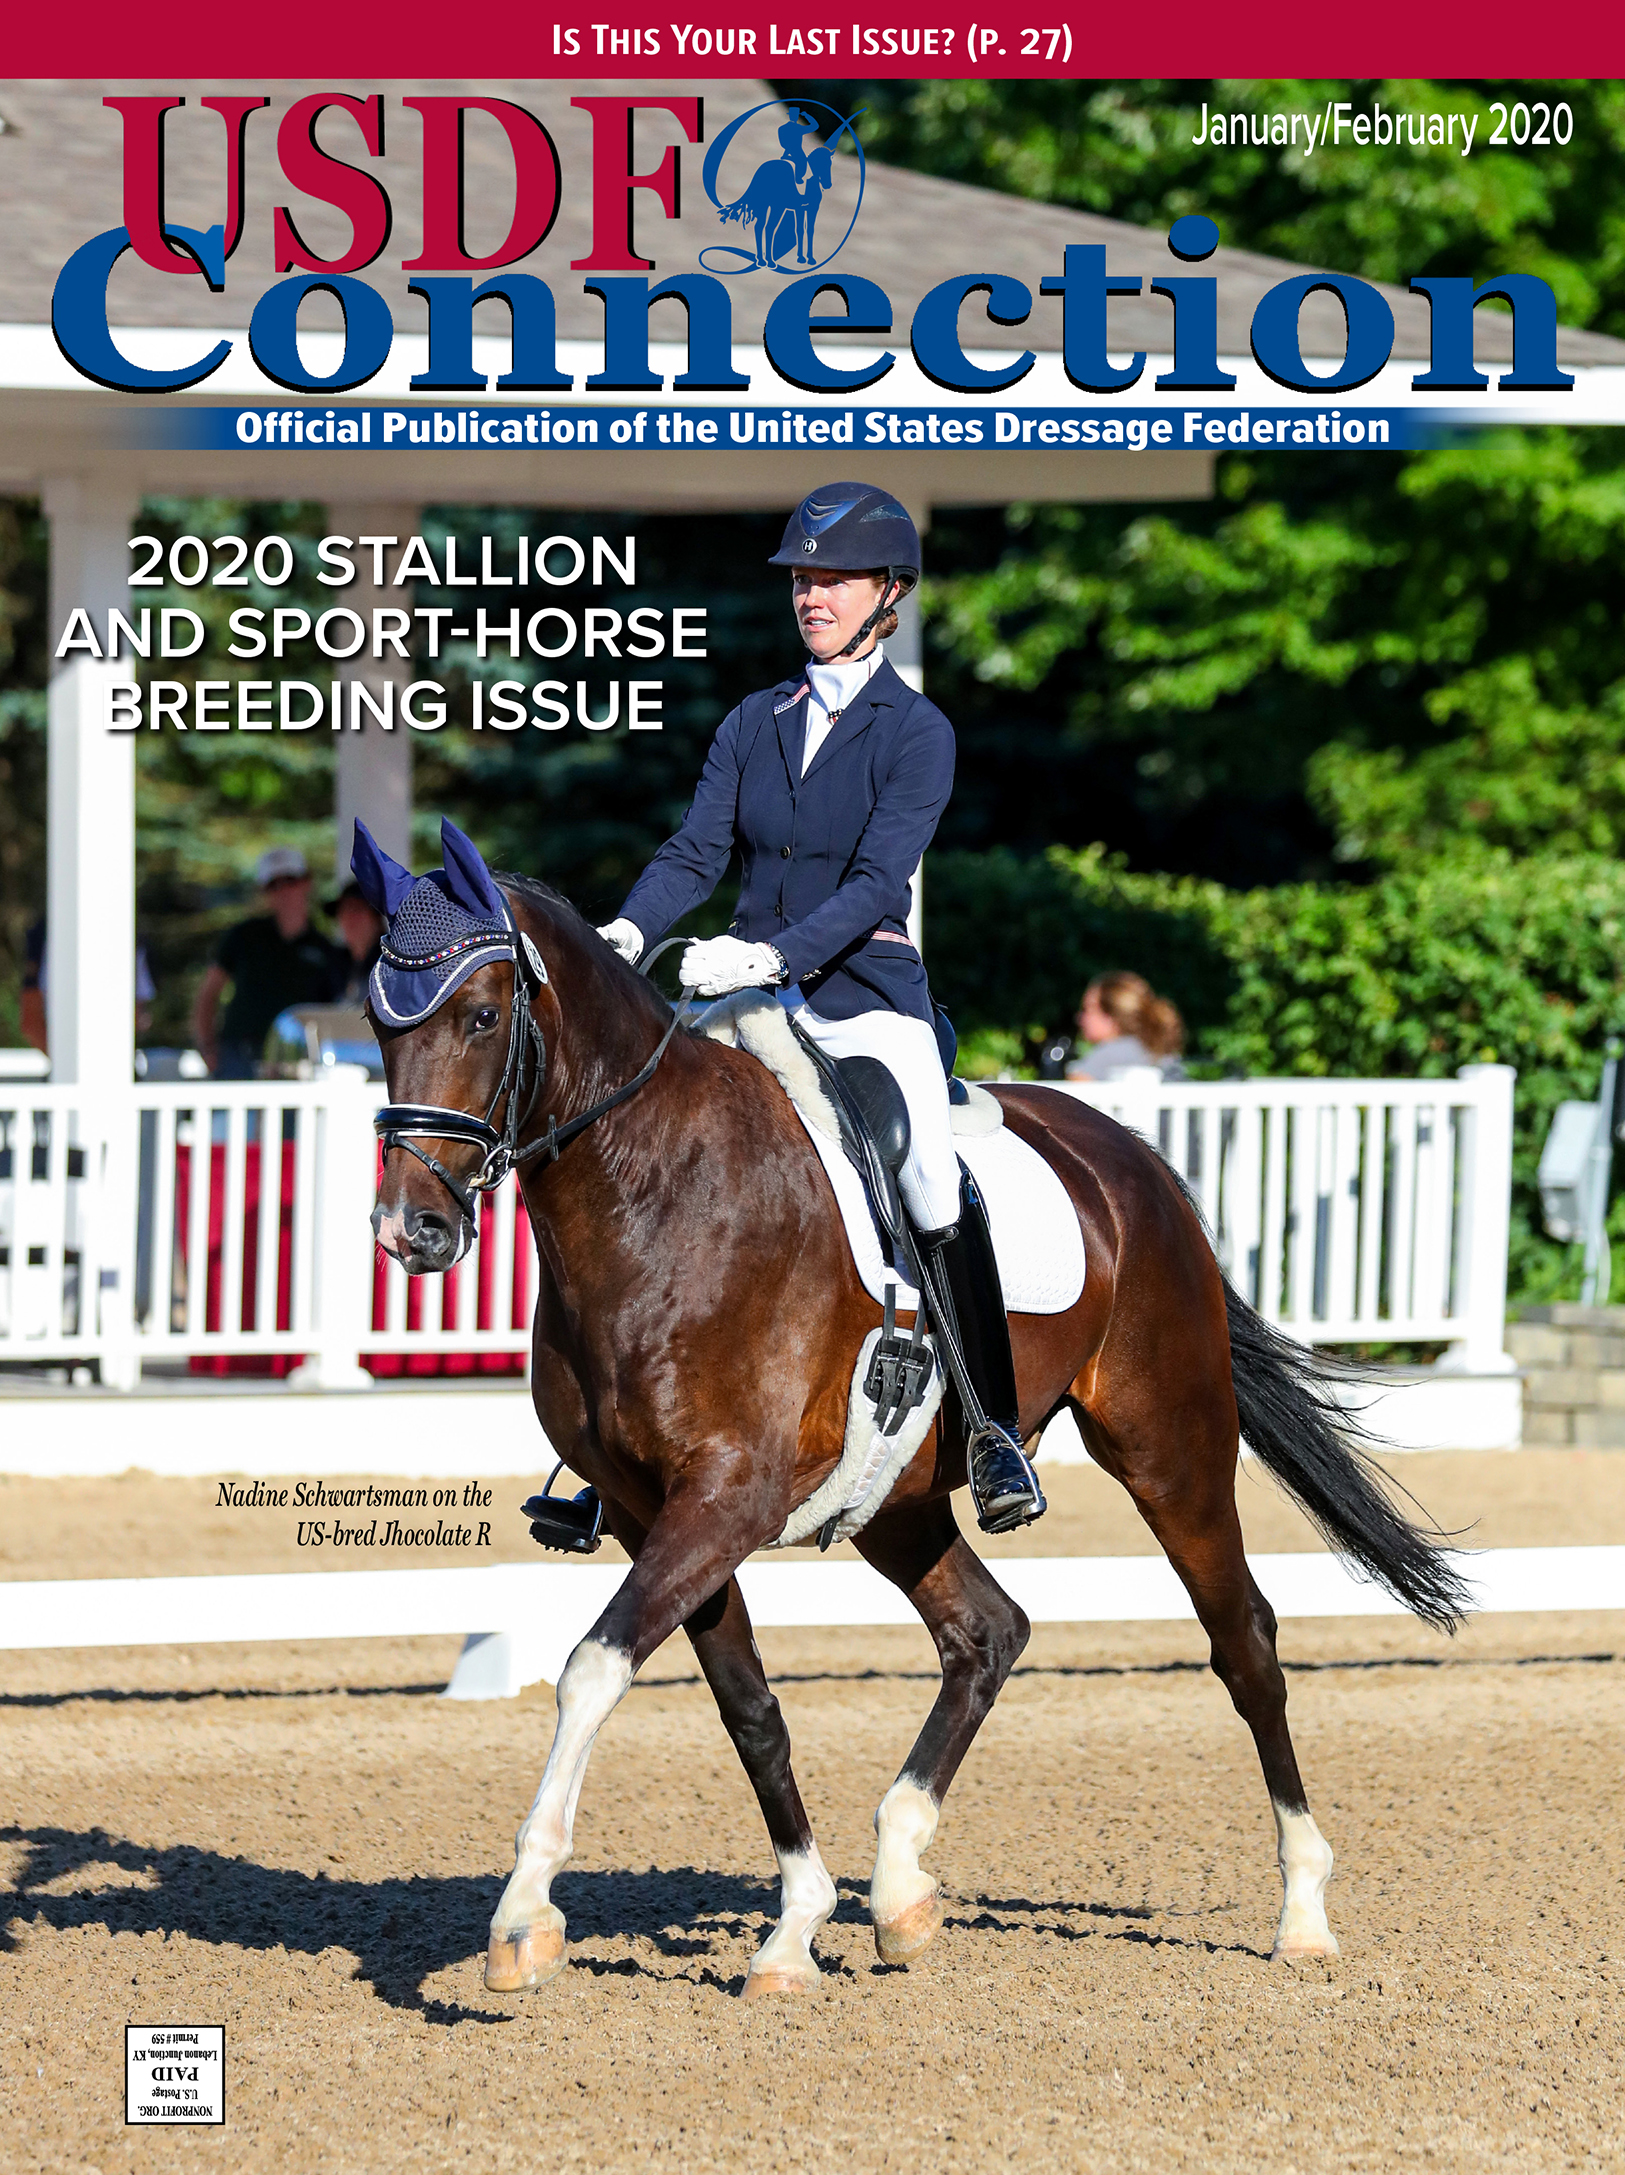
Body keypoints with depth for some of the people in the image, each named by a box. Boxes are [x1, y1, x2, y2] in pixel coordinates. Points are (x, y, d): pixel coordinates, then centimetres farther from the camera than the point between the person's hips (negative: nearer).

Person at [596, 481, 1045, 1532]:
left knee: (934, 1178, -25)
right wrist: (628, 932, -16)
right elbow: (696, 851, 4)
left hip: (866, 995, -5)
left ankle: (996, 1431, -17)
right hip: (754, 998, 5)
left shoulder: (916, 732, -2)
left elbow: (877, 883, -14)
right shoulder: (756, 722, 12)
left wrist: (771, 953, -29)